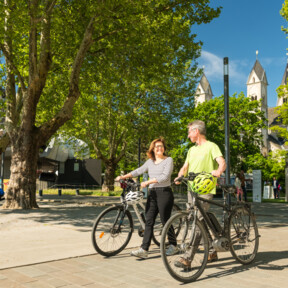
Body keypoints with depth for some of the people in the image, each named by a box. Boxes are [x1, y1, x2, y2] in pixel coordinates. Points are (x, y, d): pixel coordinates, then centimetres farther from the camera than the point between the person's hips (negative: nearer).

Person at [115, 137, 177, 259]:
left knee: (165, 221, 1)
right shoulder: (150, 161, 16)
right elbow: (139, 171, 15)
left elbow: (165, 176, -15)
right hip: (152, 194, 6)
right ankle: (144, 249, -1)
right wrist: (123, 177, 5)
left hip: (164, 193, -5)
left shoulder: (168, 160, -3)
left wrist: (148, 182, -19)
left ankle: (173, 245, 20)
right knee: (149, 221, 0)